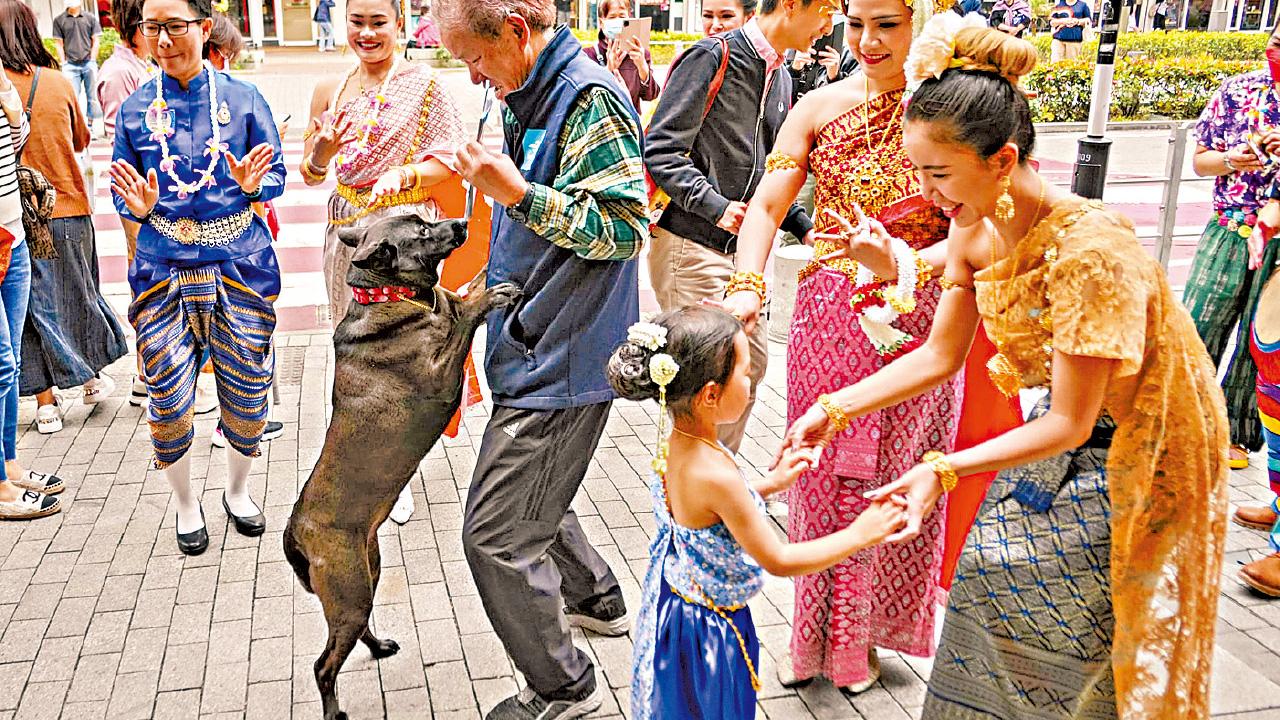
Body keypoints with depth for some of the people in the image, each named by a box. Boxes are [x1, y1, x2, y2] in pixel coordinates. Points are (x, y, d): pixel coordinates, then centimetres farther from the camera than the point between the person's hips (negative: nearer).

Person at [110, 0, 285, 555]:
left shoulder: (242, 98, 0)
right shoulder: (135, 108, 3)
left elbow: (277, 176, 3)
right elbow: (121, 193, 8)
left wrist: (254, 184, -19)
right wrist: (137, 206, -14)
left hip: (240, 264, 0)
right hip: (164, 270, 1)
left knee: (247, 389, 7)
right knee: (168, 399, 0)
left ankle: (238, 491, 32)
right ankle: (185, 504, 25)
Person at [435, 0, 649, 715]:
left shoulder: (591, 97, -18)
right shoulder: (533, 98, 12)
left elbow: (625, 227, -24)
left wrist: (518, 193, -27)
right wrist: (492, 284, 21)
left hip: (559, 362, -10)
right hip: (540, 351, 10)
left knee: (495, 533, -4)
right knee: (535, 501, 25)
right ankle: (599, 600, 46)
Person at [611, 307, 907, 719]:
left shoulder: (671, 443, -9)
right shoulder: (717, 476, -34)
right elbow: (778, 561, -24)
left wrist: (770, 484, 9)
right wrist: (860, 535, -17)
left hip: (670, 603, 8)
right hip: (709, 627, -8)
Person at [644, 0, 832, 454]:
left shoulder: (780, 78, 16)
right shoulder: (714, 57, -11)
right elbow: (660, 150, -16)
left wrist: (805, 227, 9)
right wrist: (718, 207, -24)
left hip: (737, 249, 9)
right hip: (690, 245, -9)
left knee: (752, 361, 15)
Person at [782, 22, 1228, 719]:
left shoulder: (1091, 250, -35)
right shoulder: (977, 228, -11)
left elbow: (1069, 425, -27)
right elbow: (939, 355, -1)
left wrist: (943, 469, -36)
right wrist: (833, 409, -9)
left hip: (1135, 449, -6)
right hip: (1065, 428, 7)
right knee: (987, 566, 5)